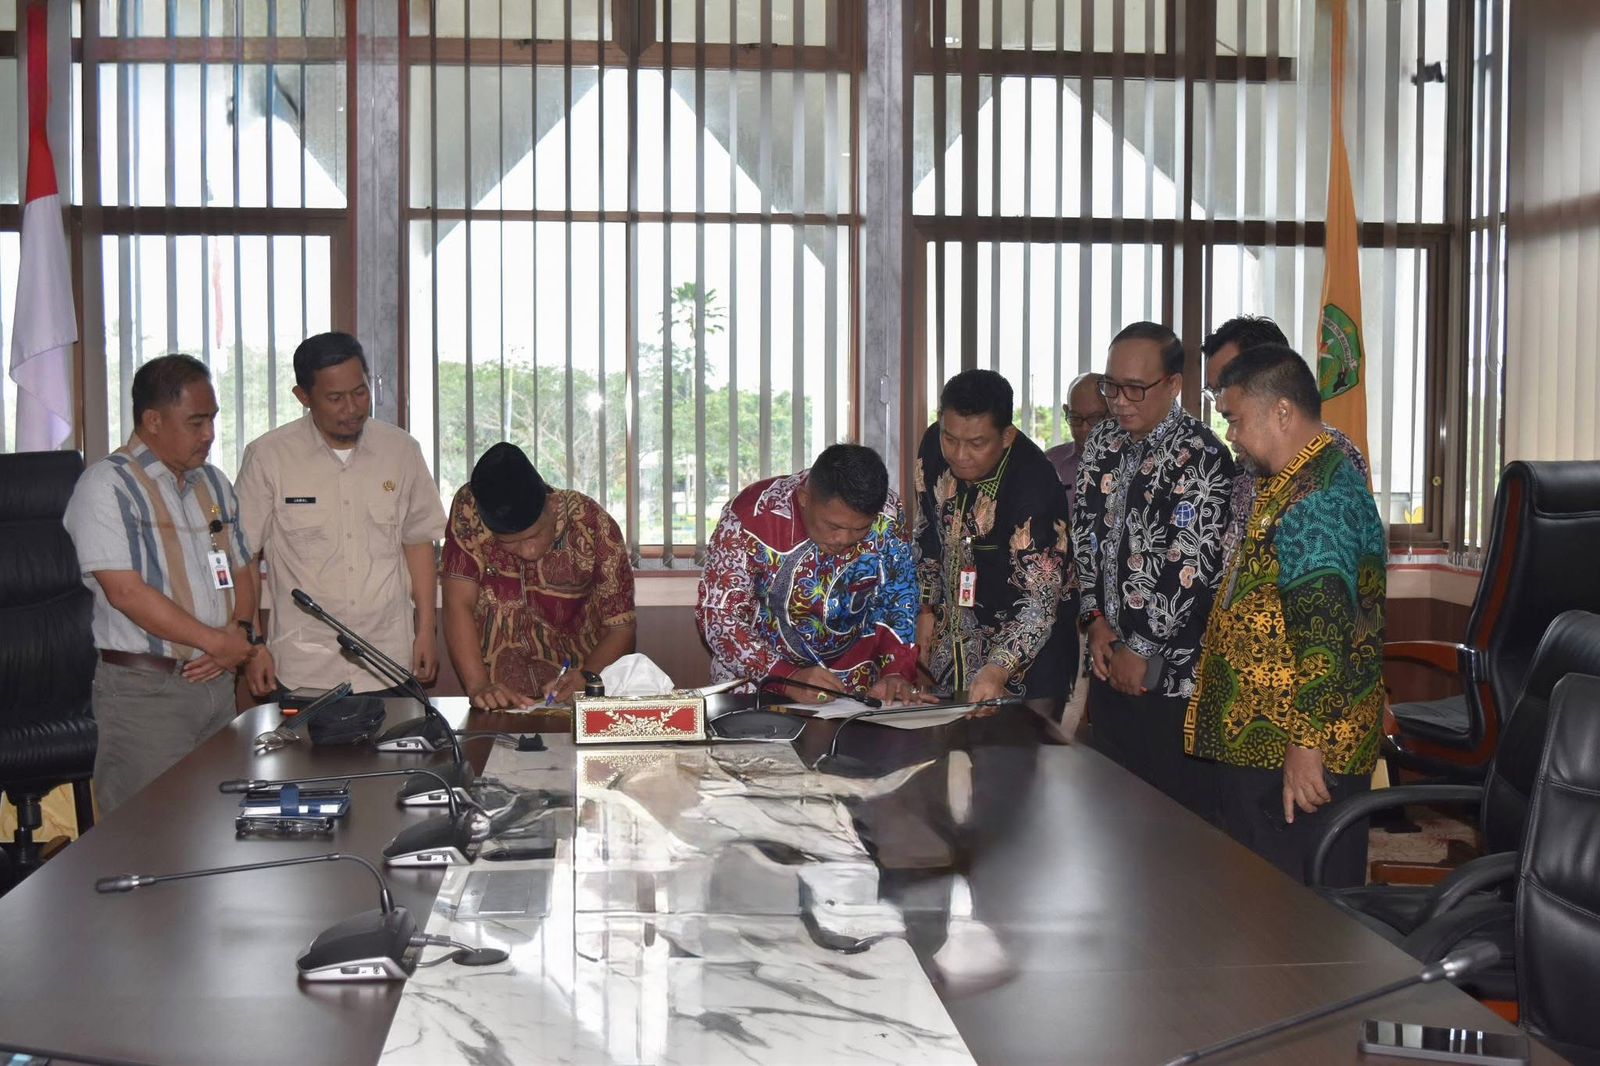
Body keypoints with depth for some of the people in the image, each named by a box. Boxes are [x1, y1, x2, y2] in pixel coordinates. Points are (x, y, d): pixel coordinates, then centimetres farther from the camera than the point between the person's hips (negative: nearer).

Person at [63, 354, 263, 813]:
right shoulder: (108, 486, -8)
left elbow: (242, 570, 19)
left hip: (217, 682, 7)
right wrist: (217, 641, -14)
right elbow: (126, 591, -17)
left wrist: (240, 633, -2)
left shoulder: (213, 482, 16)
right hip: (144, 689, -7)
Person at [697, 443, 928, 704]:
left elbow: (898, 603, 1)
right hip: (757, 677, -2)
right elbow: (718, 614, -18)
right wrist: (787, 679, -28)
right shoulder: (753, 516, -20)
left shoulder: (887, 516, -11)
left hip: (856, 686, 2)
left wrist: (897, 672, -15)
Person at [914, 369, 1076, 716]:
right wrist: (927, 608, 9)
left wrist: (997, 669, -42)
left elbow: (1041, 599, -30)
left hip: (1021, 651, -6)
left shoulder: (1034, 486, -28)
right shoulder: (933, 446, -8)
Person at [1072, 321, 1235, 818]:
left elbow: (1193, 571, -18)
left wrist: (1142, 649, -12)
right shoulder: (1103, 446, 9)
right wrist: (1095, 618, 1)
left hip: (1173, 678, -7)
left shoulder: (1201, 459, -14)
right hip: (1110, 668, 7)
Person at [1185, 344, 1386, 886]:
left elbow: (1324, 627, -25)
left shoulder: (1319, 500, -19)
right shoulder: (1290, 485, 16)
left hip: (1301, 759, -10)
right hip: (1258, 745, 10)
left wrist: (1306, 744, -25)